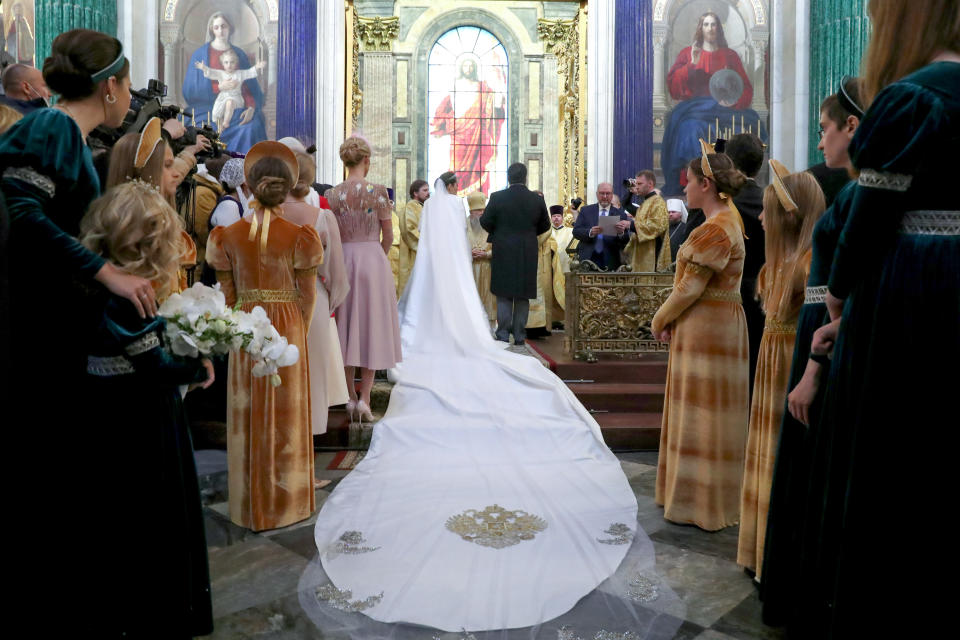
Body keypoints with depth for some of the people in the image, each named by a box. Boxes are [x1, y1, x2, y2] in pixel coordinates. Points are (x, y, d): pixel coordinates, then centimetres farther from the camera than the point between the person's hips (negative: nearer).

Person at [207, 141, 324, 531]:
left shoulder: (229, 235, -4)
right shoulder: (299, 236, -10)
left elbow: (228, 294, 1)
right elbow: (307, 295, -6)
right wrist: (300, 333, 7)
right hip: (288, 327, -1)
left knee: (249, 416, 12)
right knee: (286, 415, 10)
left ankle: (251, 504, 24)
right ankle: (286, 502, 22)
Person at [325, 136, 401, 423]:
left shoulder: (332, 194, 0)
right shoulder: (378, 191, -8)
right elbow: (388, 235, -4)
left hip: (342, 261, 3)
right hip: (373, 259, -3)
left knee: (347, 326, 12)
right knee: (372, 325, 5)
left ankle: (351, 396, 17)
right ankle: (364, 397, 2)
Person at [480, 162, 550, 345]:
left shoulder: (497, 197, -8)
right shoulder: (537, 200, -1)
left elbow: (485, 222, -3)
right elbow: (545, 226, 9)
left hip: (503, 253, -1)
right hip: (528, 254, 2)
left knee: (504, 295, 6)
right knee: (523, 296, 9)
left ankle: (503, 335, 6)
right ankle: (519, 335, 13)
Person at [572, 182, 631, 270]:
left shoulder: (620, 215, 6)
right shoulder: (585, 211, 10)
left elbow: (625, 242, 1)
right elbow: (576, 231, 1)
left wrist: (621, 233, -21)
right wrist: (590, 232, -18)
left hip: (609, 262, 0)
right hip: (588, 258, 0)